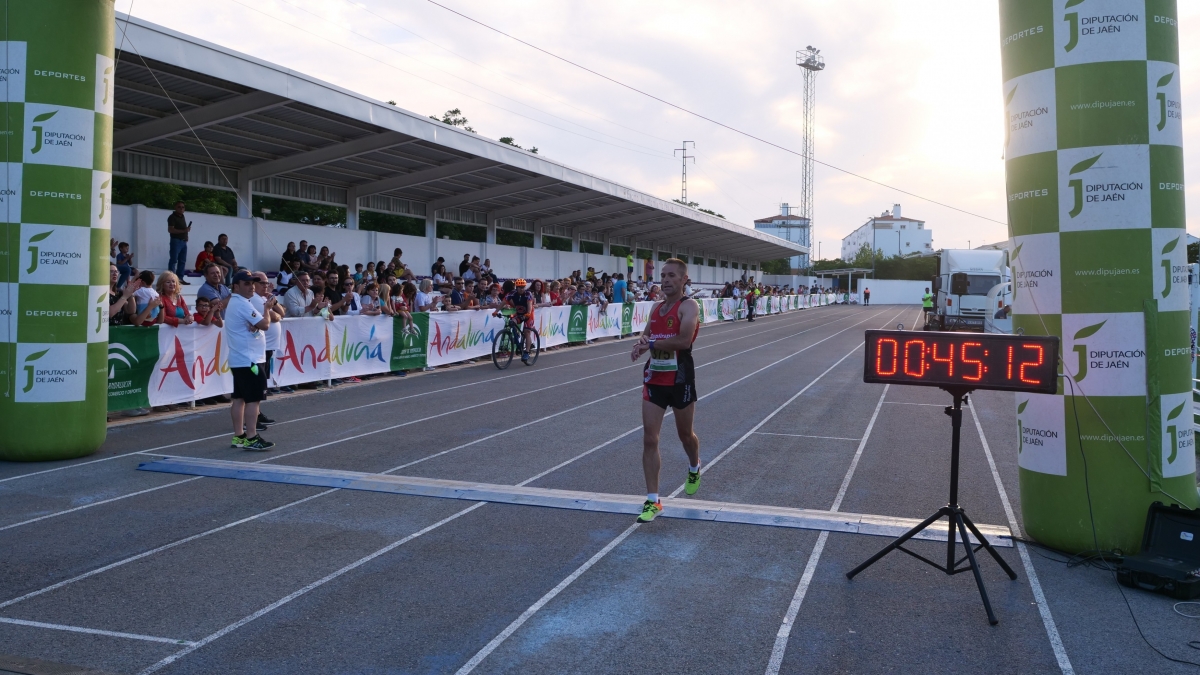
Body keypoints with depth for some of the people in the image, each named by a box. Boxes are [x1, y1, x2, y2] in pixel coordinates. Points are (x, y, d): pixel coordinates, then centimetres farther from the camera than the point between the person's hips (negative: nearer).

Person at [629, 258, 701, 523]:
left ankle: (694, 469, 49)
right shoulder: (656, 307, 11)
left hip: (680, 379, -5)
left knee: (685, 434, 15)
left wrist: (651, 344, -19)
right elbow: (647, 335, 17)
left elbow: (684, 340, -24)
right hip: (654, 378, 5)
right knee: (649, 439, -3)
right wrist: (642, 342, -7)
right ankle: (653, 501, 2)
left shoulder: (688, 307, -11)